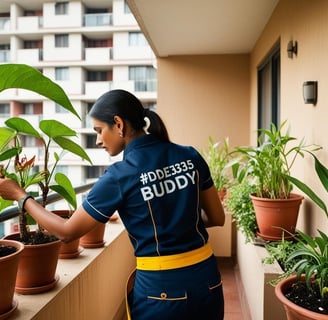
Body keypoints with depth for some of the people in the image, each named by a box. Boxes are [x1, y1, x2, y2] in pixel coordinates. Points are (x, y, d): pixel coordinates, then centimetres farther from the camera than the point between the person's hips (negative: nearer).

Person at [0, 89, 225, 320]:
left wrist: (20, 196, 6)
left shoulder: (120, 176, -16)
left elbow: (67, 232, -5)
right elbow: (217, 218, 5)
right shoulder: (190, 156, -4)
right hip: (206, 280, 5)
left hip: (162, 290, -4)